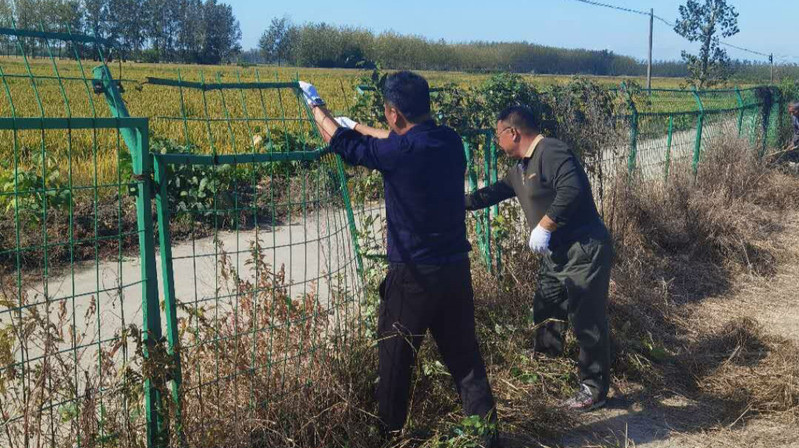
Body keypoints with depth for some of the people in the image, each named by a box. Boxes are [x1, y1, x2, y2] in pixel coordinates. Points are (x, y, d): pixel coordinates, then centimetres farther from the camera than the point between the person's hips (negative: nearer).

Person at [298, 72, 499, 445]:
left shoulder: (401, 152, -18)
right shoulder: (450, 141, 1)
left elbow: (342, 143, -4)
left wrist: (315, 103, 12)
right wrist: (358, 126, 31)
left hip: (414, 274, -6)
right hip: (456, 268, 6)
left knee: (395, 358, 11)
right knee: (464, 355, 14)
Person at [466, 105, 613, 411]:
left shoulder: (552, 153, -18)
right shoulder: (520, 168, 14)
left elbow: (572, 191, -31)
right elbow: (495, 192, 27)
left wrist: (544, 226, -26)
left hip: (584, 252, -10)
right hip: (555, 254, 10)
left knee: (587, 322, -2)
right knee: (545, 316, 19)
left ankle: (594, 389, 10)